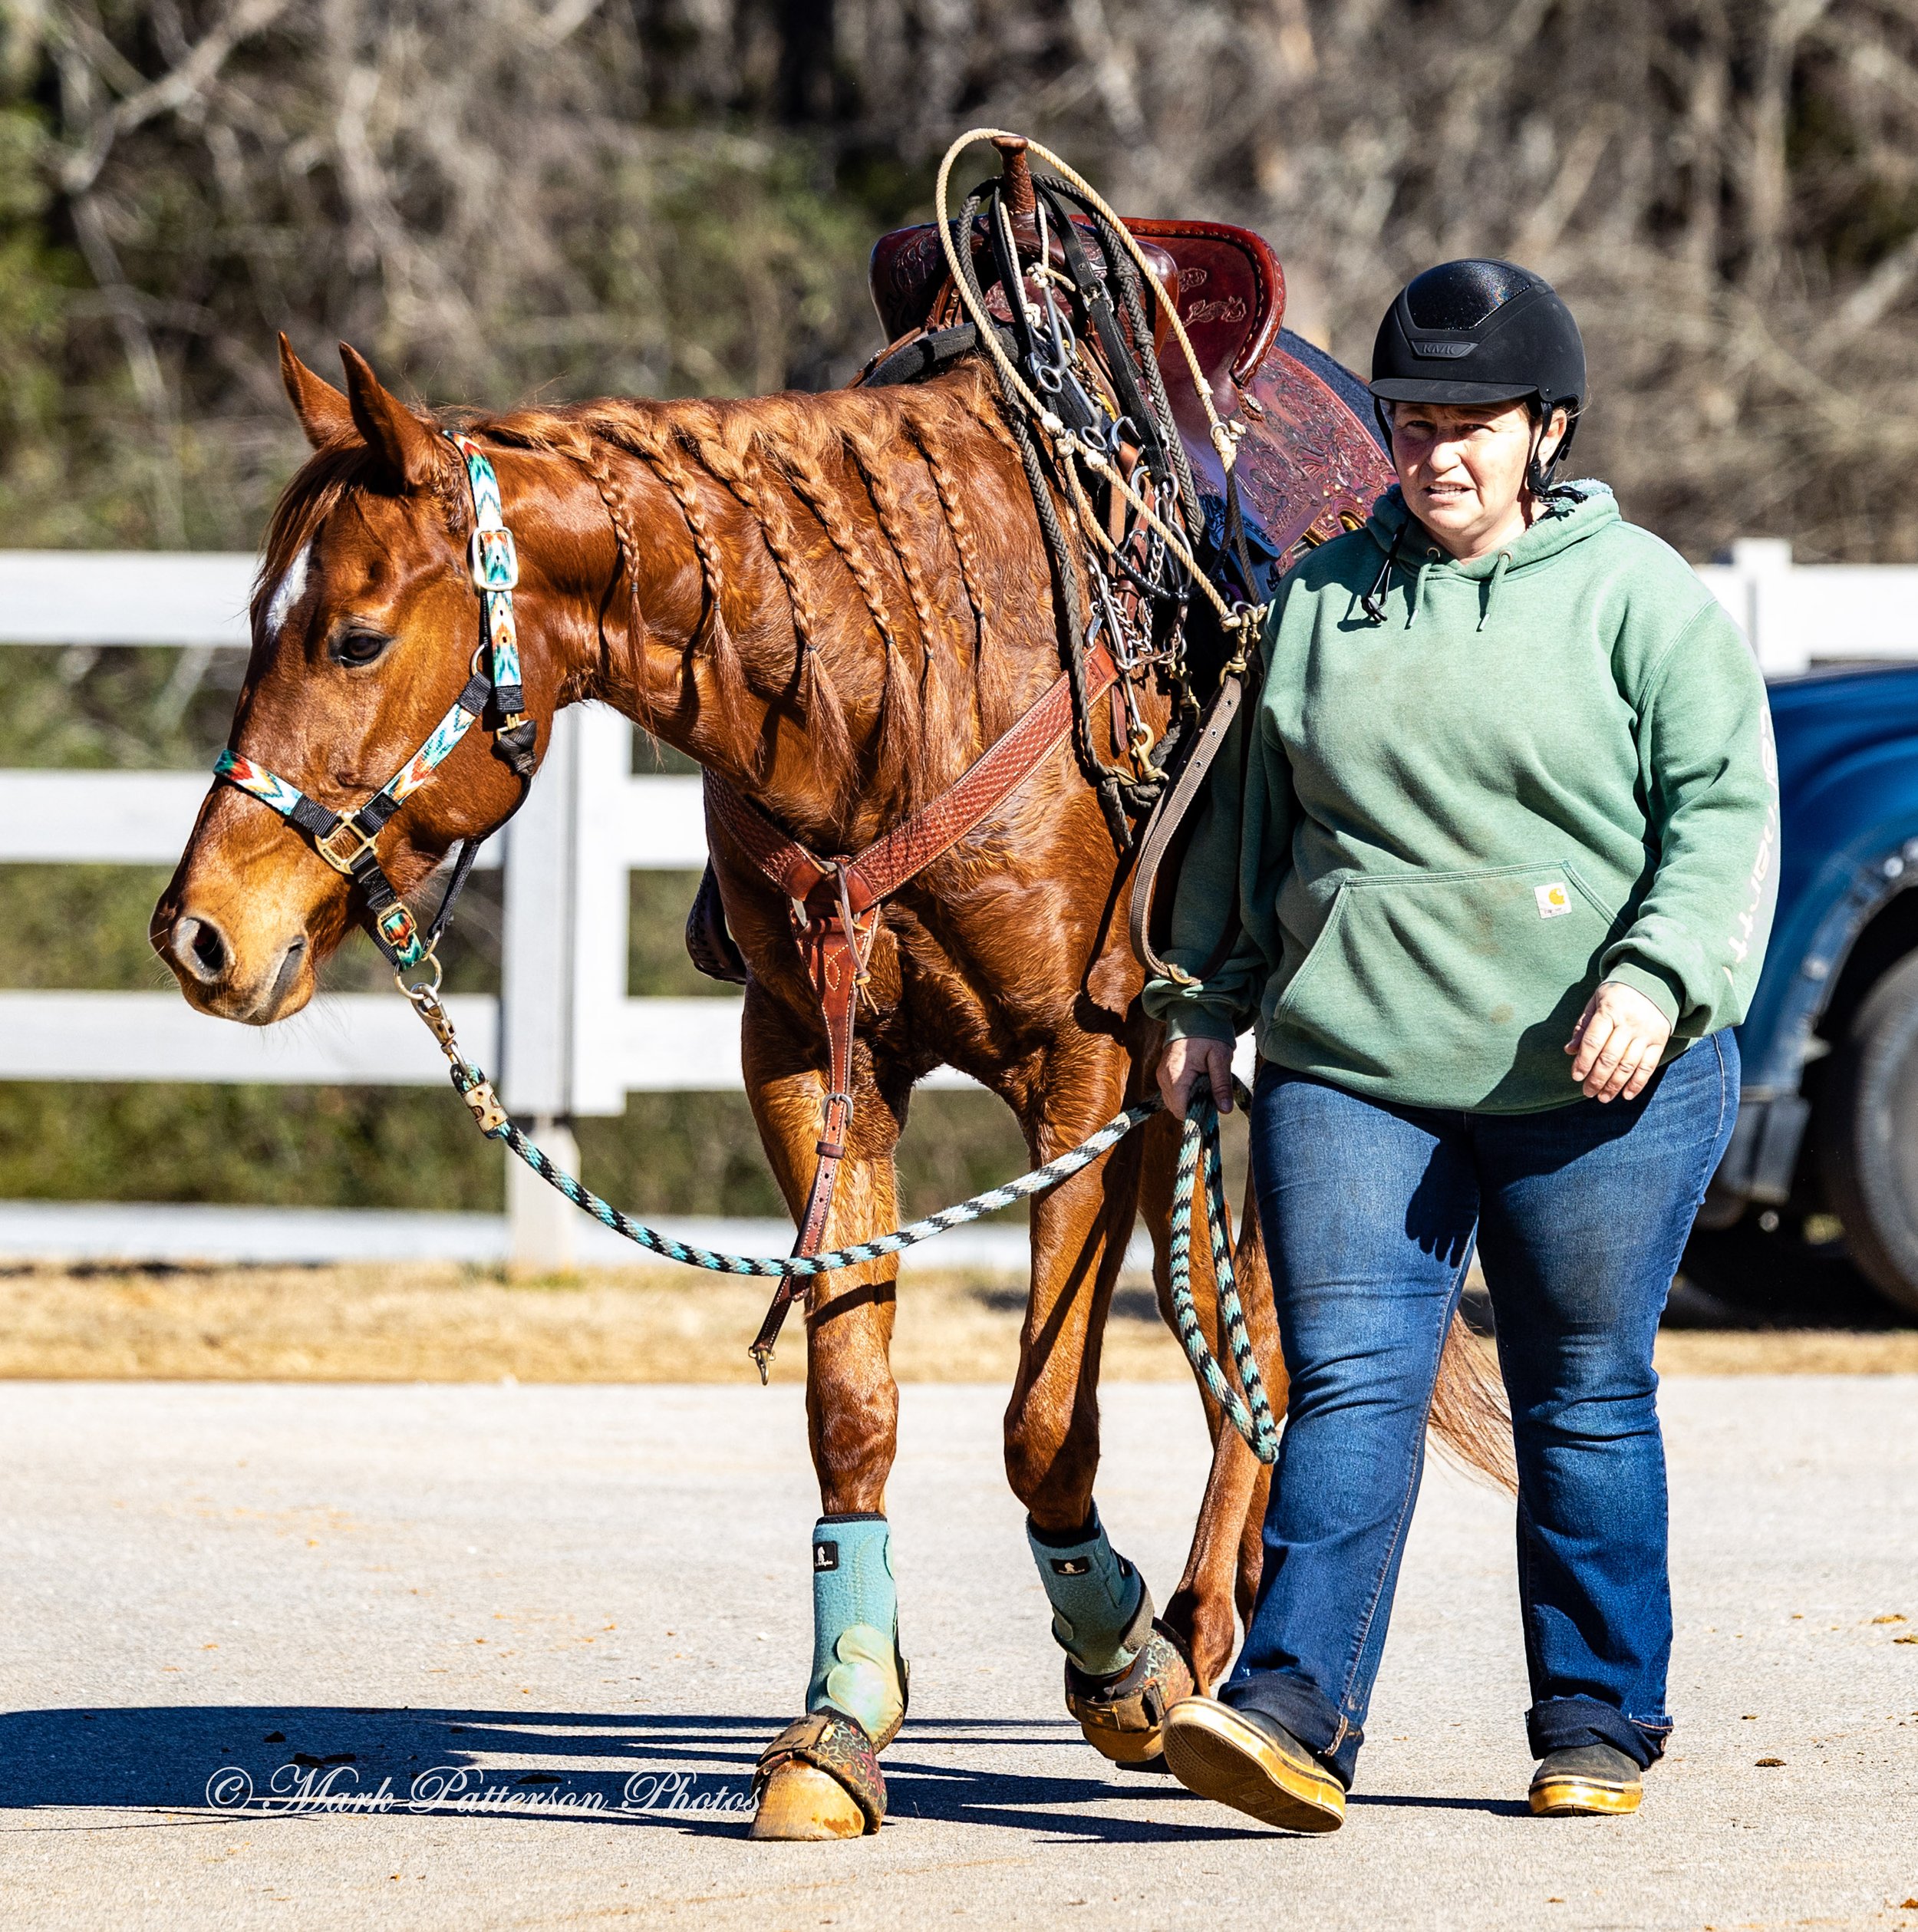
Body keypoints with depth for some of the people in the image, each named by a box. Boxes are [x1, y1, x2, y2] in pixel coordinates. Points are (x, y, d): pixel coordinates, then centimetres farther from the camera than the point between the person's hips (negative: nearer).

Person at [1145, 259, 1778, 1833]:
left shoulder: (1645, 599, 0)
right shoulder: (1323, 596, 12)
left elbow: (1728, 808, -6)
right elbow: (1248, 813, 21)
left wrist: (1658, 976, -20)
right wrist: (1206, 1000, 17)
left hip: (1597, 1086, -3)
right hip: (1351, 1070, 3)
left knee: (1587, 1403, 6)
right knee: (1349, 1385, -8)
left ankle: (1599, 1729, 15)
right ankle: (1294, 1712, -16)